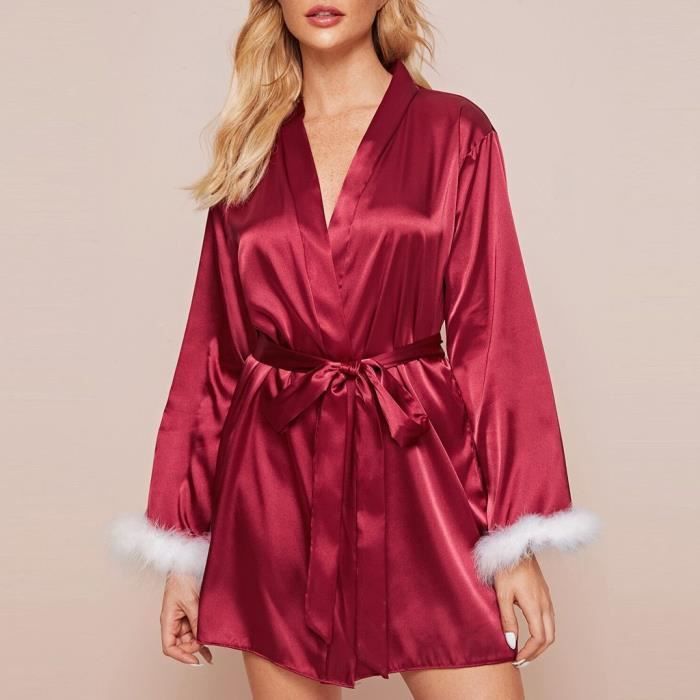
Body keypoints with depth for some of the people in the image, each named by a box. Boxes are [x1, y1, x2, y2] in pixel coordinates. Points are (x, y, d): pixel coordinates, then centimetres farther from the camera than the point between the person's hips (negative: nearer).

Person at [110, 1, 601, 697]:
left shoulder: (455, 133, 2)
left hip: (417, 471, -2)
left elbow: (494, 332, -1)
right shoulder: (251, 152, 9)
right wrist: (184, 549, 7)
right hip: (275, 484, 2)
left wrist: (516, 539, -7)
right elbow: (213, 350, 9)